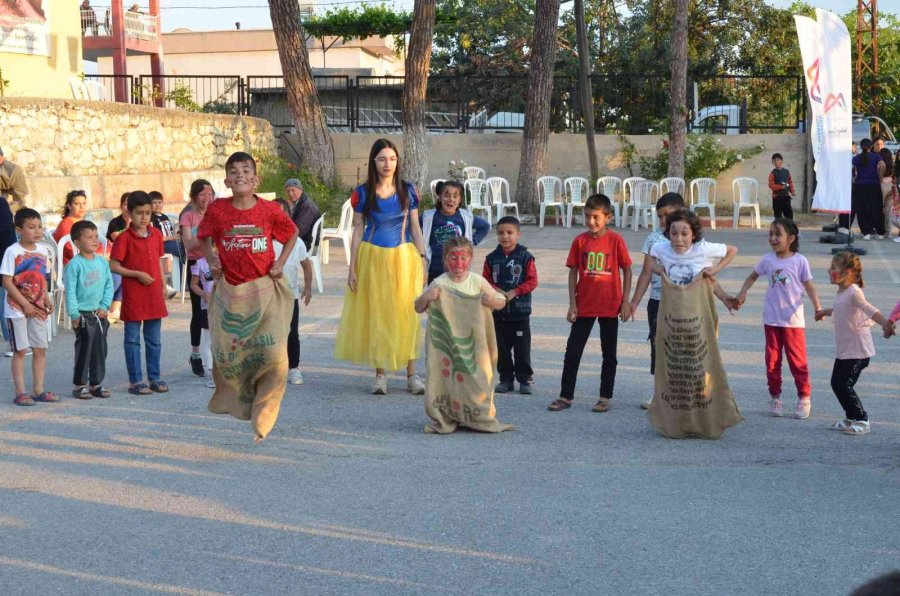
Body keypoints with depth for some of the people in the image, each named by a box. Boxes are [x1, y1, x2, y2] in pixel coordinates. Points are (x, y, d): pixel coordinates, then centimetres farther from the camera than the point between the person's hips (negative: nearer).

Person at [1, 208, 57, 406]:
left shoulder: (43, 250, 5)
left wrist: (46, 300, -1)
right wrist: (25, 305, -17)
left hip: (37, 308, 6)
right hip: (17, 309, -6)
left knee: (41, 349, 7)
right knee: (20, 350, -1)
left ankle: (38, 390, 16)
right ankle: (20, 393, 4)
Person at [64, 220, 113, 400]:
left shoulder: (102, 261, 4)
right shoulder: (75, 264, -13)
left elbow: (109, 285, 9)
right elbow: (70, 291, -12)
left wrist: (105, 306, -1)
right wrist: (74, 314, -14)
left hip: (100, 314, 6)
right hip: (83, 315, -6)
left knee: (100, 350, 10)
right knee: (84, 350, -1)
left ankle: (96, 383, 20)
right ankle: (80, 385, 10)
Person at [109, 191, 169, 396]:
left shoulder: (156, 235, 7)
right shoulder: (124, 238, -10)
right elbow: (113, 266, -11)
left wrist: (163, 285, 10)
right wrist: (138, 274, -16)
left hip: (154, 294, 5)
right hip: (133, 295, -5)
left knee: (154, 339, 12)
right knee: (133, 339, 4)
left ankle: (155, 377, 21)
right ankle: (135, 381, 9)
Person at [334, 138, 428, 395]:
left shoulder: (408, 191, 2)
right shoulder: (363, 193, -1)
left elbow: (415, 228, 7)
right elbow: (358, 230, 2)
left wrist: (422, 260, 2)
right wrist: (352, 268, -1)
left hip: (404, 258, 0)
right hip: (372, 258, 0)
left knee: (406, 314, 1)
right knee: (376, 315, 3)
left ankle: (412, 374, 7)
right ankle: (380, 374, 11)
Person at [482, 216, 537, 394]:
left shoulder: (525, 257, -6)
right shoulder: (492, 258, 3)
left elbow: (532, 281, -7)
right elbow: (486, 280, 4)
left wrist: (514, 292, -16)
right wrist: (497, 291, -14)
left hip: (520, 311, -3)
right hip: (497, 311, 3)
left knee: (522, 348, 3)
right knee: (501, 348, 10)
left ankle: (525, 379, 13)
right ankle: (506, 378, 20)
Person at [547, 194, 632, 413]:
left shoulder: (615, 240, -6)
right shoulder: (580, 241, -1)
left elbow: (627, 270, -1)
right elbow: (573, 272, 3)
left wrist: (625, 302, -4)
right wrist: (572, 303, -2)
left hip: (610, 306, -2)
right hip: (584, 305, 2)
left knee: (609, 354, 8)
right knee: (572, 351, 2)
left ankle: (605, 397, 18)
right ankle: (566, 396, 10)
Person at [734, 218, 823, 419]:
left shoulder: (800, 261, -6)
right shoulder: (767, 260, 2)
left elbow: (809, 286, -2)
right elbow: (752, 277, 16)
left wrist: (818, 307, -14)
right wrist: (742, 293, 0)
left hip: (793, 320, -3)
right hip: (771, 320, 3)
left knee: (797, 361, 3)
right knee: (772, 361, 8)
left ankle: (804, 399, 15)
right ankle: (775, 398, 20)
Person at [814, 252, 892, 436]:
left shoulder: (854, 292, -20)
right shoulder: (842, 292, 8)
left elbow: (868, 309, -37)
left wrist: (885, 323, -53)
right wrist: (825, 312, 48)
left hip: (858, 351, -9)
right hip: (843, 350, 9)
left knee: (844, 386, -6)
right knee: (836, 384, 13)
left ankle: (861, 420, 8)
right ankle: (851, 418, 26)